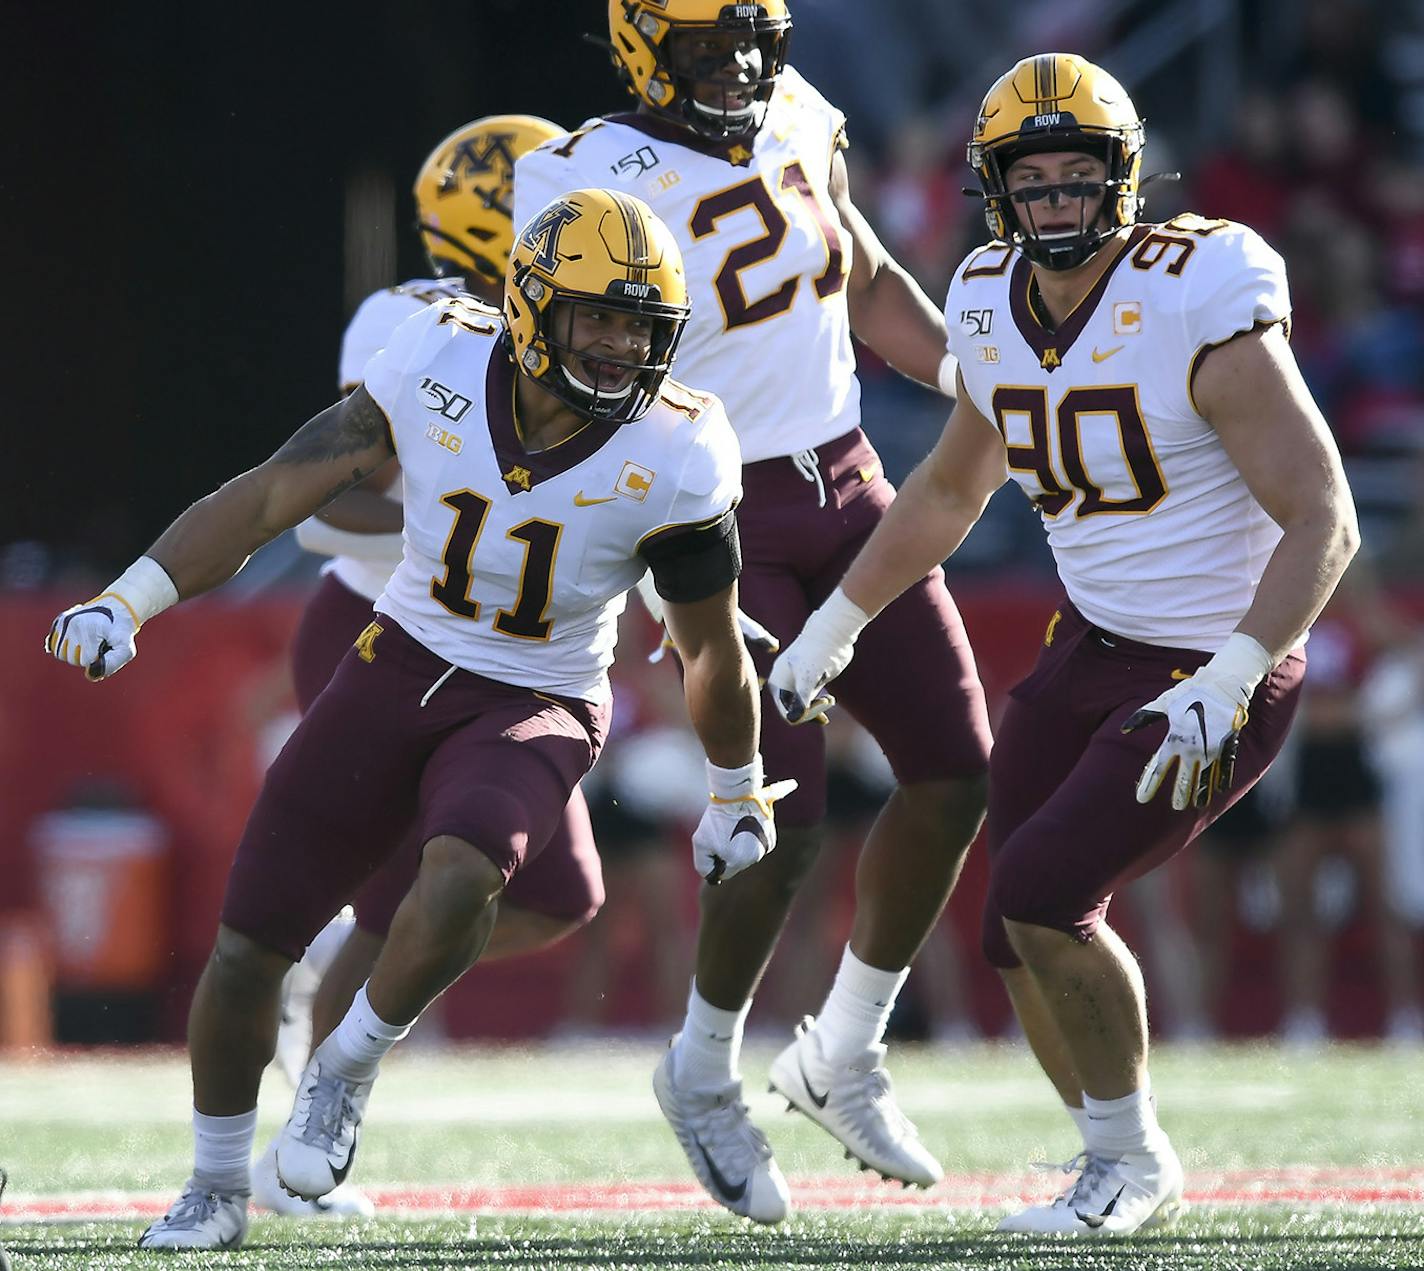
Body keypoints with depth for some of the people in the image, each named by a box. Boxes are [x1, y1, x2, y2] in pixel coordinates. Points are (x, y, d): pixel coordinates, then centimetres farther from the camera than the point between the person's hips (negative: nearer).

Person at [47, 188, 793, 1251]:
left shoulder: (673, 460, -17)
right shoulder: (440, 366, -14)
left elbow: (714, 655, -2)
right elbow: (274, 495, -10)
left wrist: (740, 795, 11)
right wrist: (129, 600, -19)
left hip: (536, 709, -2)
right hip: (404, 662, 2)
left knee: (460, 878, -35)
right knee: (246, 949, 1)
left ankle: (348, 1069, -6)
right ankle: (216, 1191, 26)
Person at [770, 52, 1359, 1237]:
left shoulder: (1201, 315, -22)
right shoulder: (996, 310, 0)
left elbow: (1324, 523, -24)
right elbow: (951, 489, 20)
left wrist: (1224, 684, -33)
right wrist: (837, 623, 21)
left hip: (1218, 670, -7)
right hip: (1091, 648, 7)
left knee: (1041, 893, -16)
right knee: (1023, 936, 6)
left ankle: (1133, 1162, 4)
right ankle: (1125, 1165, 27)